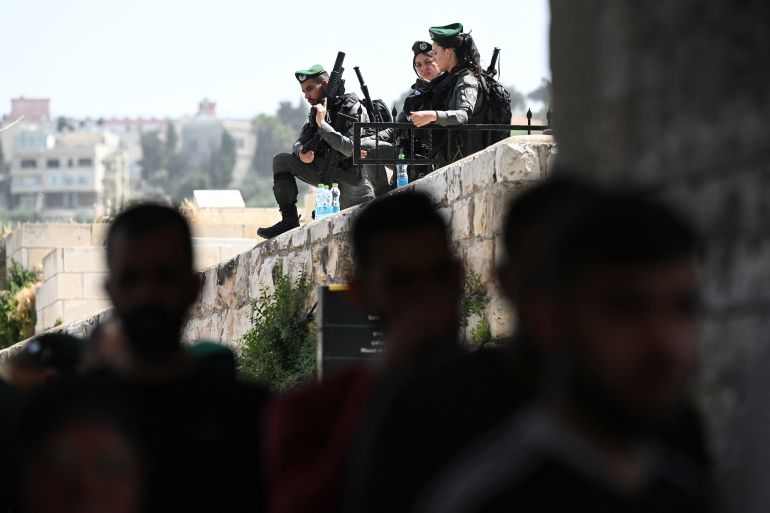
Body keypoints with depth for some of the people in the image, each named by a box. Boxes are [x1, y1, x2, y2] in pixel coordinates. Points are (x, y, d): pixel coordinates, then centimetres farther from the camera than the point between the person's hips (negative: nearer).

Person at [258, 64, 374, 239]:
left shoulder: (352, 108, -17)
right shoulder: (317, 110, 6)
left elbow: (351, 149, -27)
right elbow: (301, 142, 6)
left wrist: (322, 124, -29)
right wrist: (301, 152, -19)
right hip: (324, 174, 7)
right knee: (281, 161, -5)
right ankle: (289, 220, -9)